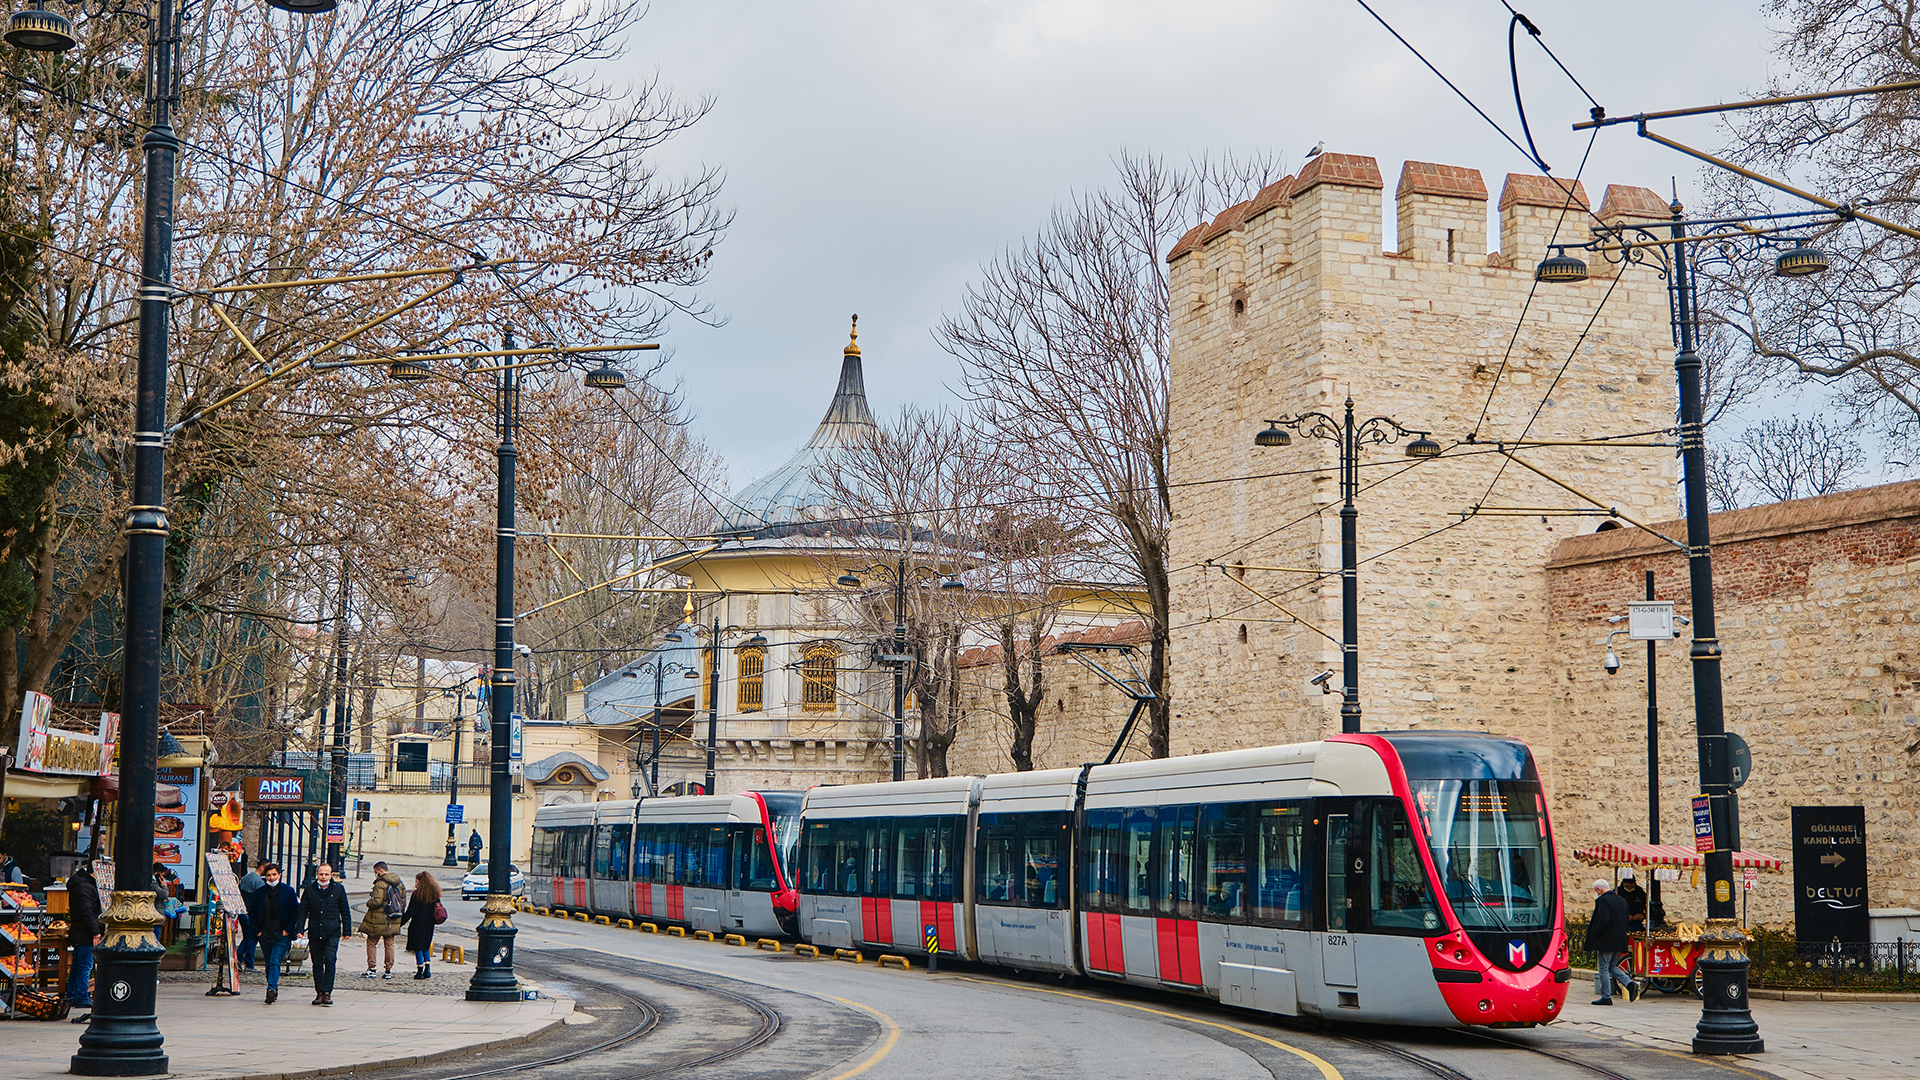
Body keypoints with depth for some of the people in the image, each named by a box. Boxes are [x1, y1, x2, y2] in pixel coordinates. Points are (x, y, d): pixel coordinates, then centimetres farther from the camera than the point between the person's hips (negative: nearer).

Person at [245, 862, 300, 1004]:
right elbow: (251, 911, 11)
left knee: (275, 962, -16)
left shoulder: (288, 891, -1)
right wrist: (257, 930, 4)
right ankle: (273, 992, 21)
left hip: (282, 935, -3)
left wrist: (288, 929, -6)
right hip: (265, 934, 4)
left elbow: (295, 911, 0)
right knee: (269, 964, 10)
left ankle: (272, 988, -26)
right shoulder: (259, 892, 5)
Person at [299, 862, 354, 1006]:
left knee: (330, 960, -14)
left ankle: (327, 992, -10)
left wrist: (347, 931, 7)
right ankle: (319, 993, 15)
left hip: (332, 933, -2)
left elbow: (345, 912, 10)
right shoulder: (310, 889, 7)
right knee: (317, 963, 6)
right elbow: (303, 910, 11)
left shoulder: (338, 889, 4)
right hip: (314, 933, 2)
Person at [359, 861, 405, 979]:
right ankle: (389, 970, 11)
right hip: (393, 921, 6)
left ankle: (372, 969, 4)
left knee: (371, 943, 7)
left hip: (378, 920, -6)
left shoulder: (380, 884, -15)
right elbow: (403, 902, 13)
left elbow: (377, 902, -22)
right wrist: (400, 915, 22)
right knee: (389, 944, 12)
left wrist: (368, 903, -1)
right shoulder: (399, 884, 8)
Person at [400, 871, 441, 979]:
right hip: (429, 926, 6)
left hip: (418, 925, -6)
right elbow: (438, 909, 12)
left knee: (418, 948, 1)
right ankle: (427, 969, 11)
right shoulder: (434, 894, 5)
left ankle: (420, 971, 0)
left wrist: (401, 922, -8)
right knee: (426, 947, 17)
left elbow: (410, 912, -13)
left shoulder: (417, 894, -13)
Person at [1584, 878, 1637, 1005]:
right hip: (1619, 941, 8)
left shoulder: (1603, 900, -15)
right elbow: (1625, 922, 17)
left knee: (1603, 969, 1)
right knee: (1613, 966, 19)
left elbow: (1603, 922, -24)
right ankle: (1630, 984, 0)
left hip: (1606, 942, -8)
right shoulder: (1621, 900, 12)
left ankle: (1606, 997, 4)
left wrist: (1594, 936, -11)